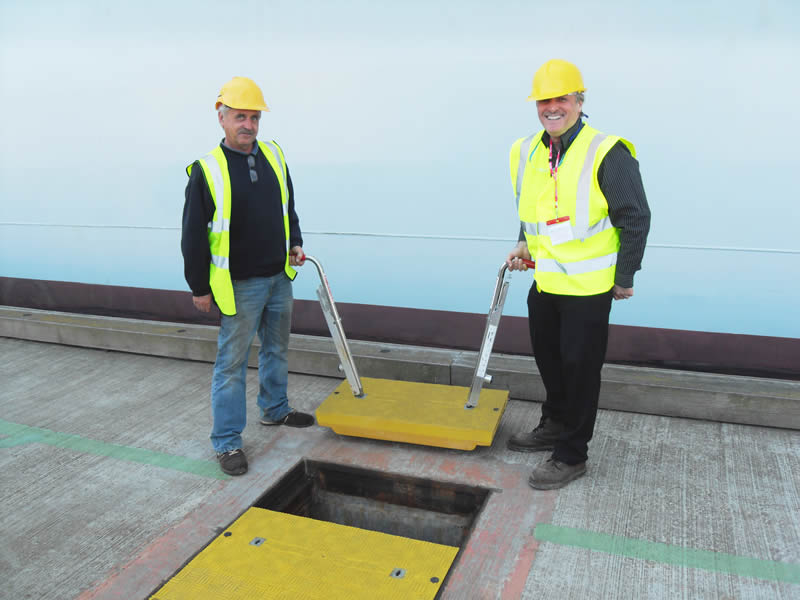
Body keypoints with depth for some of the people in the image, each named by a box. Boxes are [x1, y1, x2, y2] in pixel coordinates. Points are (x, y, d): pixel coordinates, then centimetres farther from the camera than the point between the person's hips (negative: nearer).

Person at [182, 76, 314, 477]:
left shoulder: (274, 155, 5)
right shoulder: (207, 170, -13)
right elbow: (193, 235, -9)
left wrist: (295, 243, 8)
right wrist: (199, 287, -7)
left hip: (279, 277, 6)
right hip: (239, 285, -6)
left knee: (277, 349, 21)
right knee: (232, 362, 1)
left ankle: (275, 410, 41)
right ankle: (227, 442, 13)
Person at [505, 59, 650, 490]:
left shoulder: (607, 153, -15)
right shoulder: (526, 152, 5)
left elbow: (635, 219, -11)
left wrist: (625, 278, -9)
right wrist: (525, 245, 7)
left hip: (588, 286, -7)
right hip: (544, 281, 7)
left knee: (580, 369, 2)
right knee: (548, 358, 21)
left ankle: (571, 455, 17)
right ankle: (555, 425, 43)